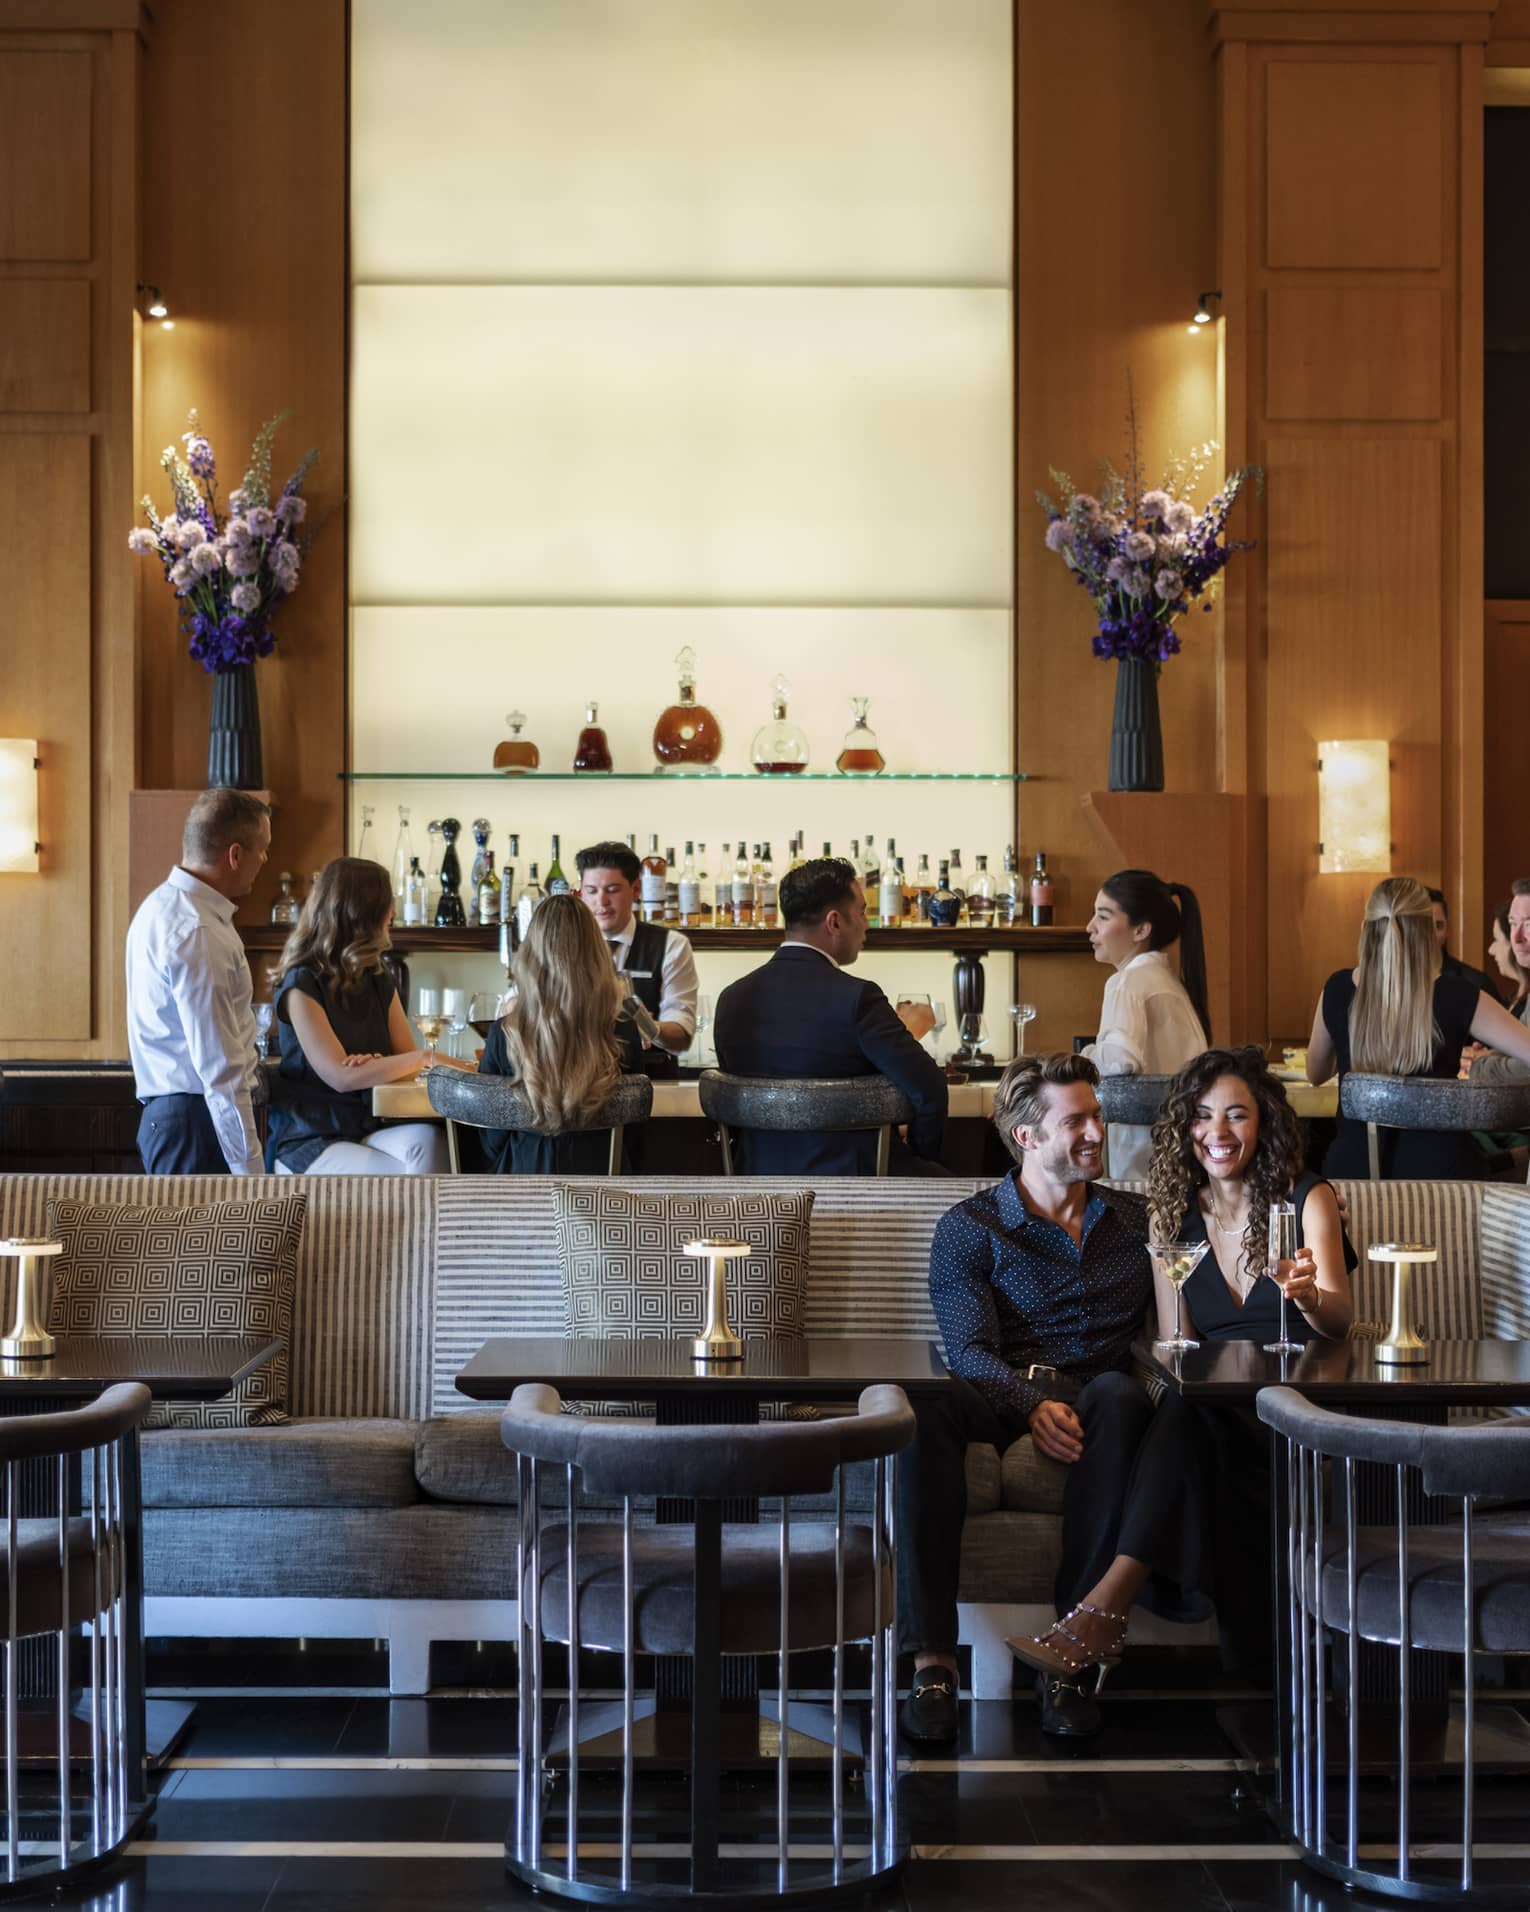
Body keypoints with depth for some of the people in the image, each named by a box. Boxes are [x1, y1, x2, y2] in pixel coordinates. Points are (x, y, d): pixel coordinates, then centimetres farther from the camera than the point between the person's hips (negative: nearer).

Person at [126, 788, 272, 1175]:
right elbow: (219, 1067, -22)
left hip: (169, 1113, 10)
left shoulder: (162, 906, 13)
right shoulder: (198, 934, -19)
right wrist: (249, 1169, -21)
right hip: (201, 1121, -10)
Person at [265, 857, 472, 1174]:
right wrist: (427, 1057, -16)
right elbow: (341, 1076, -18)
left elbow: (407, 1056, 10)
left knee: (427, 1140, -30)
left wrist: (378, 1065, -15)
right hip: (310, 1144, -6)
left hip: (370, 1130, 6)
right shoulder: (302, 985, -10)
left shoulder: (378, 981, 13)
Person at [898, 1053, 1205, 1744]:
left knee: (1120, 1395, -36)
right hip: (1003, 1394, -2)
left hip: (1097, 1393, 2)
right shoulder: (969, 1227, 10)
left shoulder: (1137, 1220, 21)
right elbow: (969, 1349, -4)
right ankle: (932, 1659, -39)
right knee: (926, 1408, -36)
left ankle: (1080, 1639, -37)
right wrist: (1033, 1405, -25)